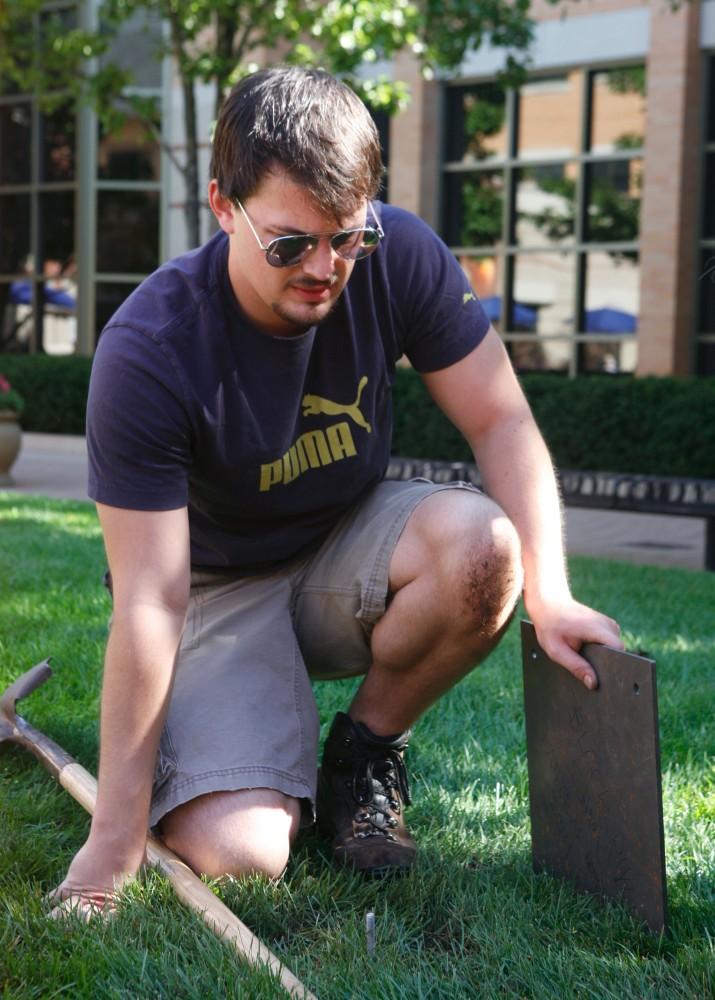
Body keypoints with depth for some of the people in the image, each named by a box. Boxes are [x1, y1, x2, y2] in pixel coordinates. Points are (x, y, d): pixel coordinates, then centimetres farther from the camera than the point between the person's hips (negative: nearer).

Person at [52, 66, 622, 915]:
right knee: (237, 855, -25)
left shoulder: (398, 257, -17)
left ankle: (364, 751, -3)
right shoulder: (148, 352, -28)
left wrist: (548, 592, -27)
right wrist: (116, 836, -25)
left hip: (349, 549, 4)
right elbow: (150, 600, -28)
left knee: (482, 542, -31)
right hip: (222, 589, -3)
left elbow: (500, 422, -11)